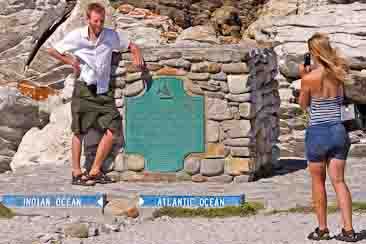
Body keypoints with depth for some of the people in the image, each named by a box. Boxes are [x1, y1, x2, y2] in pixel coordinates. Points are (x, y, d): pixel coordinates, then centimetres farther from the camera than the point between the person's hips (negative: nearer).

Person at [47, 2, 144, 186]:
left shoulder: (111, 36, 3)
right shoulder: (77, 36, -3)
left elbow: (131, 46, 15)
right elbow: (52, 51, 6)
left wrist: (137, 56, -7)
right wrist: (71, 61, -5)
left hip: (103, 91, 3)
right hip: (84, 89, -3)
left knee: (111, 130, -7)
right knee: (79, 131, 0)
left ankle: (95, 172, 3)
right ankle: (76, 173, 7)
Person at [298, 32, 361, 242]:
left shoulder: (309, 78, -13)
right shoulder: (338, 74, -1)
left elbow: (303, 105, 2)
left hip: (317, 133, -4)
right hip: (338, 131, 4)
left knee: (318, 182, 11)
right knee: (339, 181, 6)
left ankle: (322, 229, 14)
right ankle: (348, 230, -2)